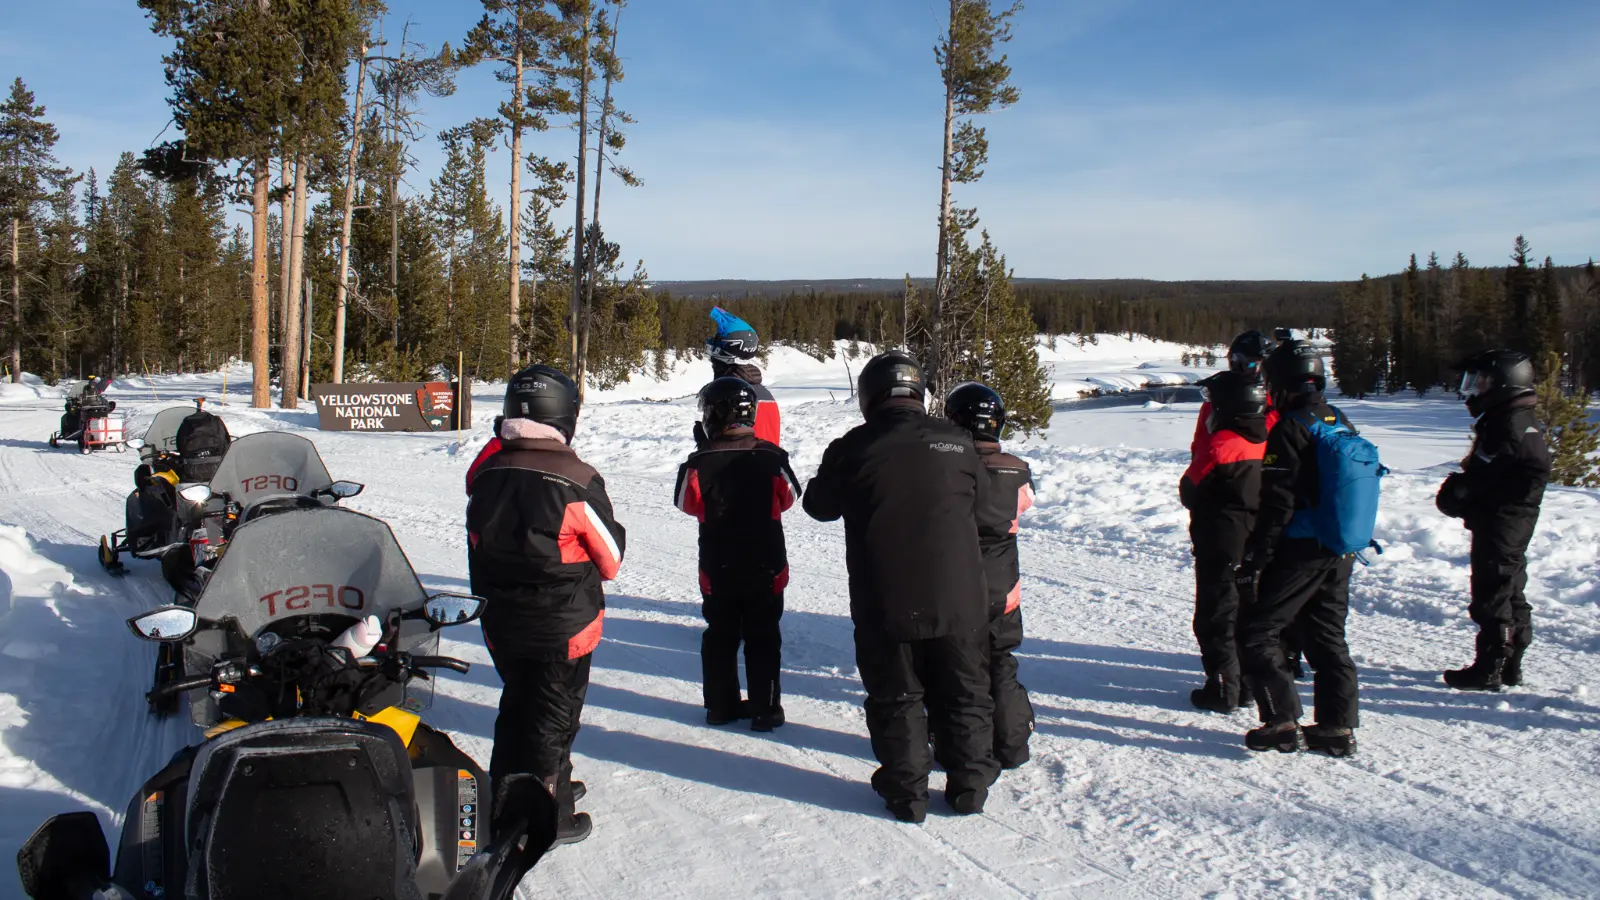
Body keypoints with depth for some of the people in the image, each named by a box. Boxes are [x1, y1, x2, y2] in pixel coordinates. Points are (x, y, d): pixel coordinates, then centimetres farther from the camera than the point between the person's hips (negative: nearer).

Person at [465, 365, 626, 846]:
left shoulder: (485, 475, -6)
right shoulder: (577, 483, -20)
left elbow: (478, 550, 7)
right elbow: (610, 558, -8)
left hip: (501, 622, 5)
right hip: (564, 625, -5)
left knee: (516, 705, 21)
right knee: (554, 716, 7)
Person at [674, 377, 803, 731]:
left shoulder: (700, 463, -15)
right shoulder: (771, 457, -13)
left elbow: (687, 502, 0)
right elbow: (788, 497, 1)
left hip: (718, 569, 0)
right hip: (766, 567, 0)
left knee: (720, 636, 16)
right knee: (763, 638, 11)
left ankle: (721, 705, 21)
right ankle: (764, 709, 13)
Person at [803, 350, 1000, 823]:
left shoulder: (853, 448, -9)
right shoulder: (956, 442, -3)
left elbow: (820, 505, 5)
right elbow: (981, 502, 11)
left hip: (885, 606, -1)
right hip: (958, 601, 2)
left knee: (896, 699, 13)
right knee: (966, 695, 17)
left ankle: (906, 792, 19)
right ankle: (969, 785, 26)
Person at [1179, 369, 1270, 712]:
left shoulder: (1220, 446, -21)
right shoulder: (1266, 441, 1)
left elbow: (1190, 490, -11)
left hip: (1222, 545, -7)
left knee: (1216, 618, 3)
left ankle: (1223, 690, 6)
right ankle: (1249, 684, 25)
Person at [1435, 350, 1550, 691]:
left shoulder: (1508, 426, -19)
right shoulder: (1522, 421, 14)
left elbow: (1478, 477, -19)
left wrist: (1451, 494, -3)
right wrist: (1456, 495, 4)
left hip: (1498, 526, -10)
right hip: (1513, 525, 10)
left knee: (1493, 594, -4)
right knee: (1509, 592, 15)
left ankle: (1489, 669, 1)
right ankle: (1509, 666, 24)